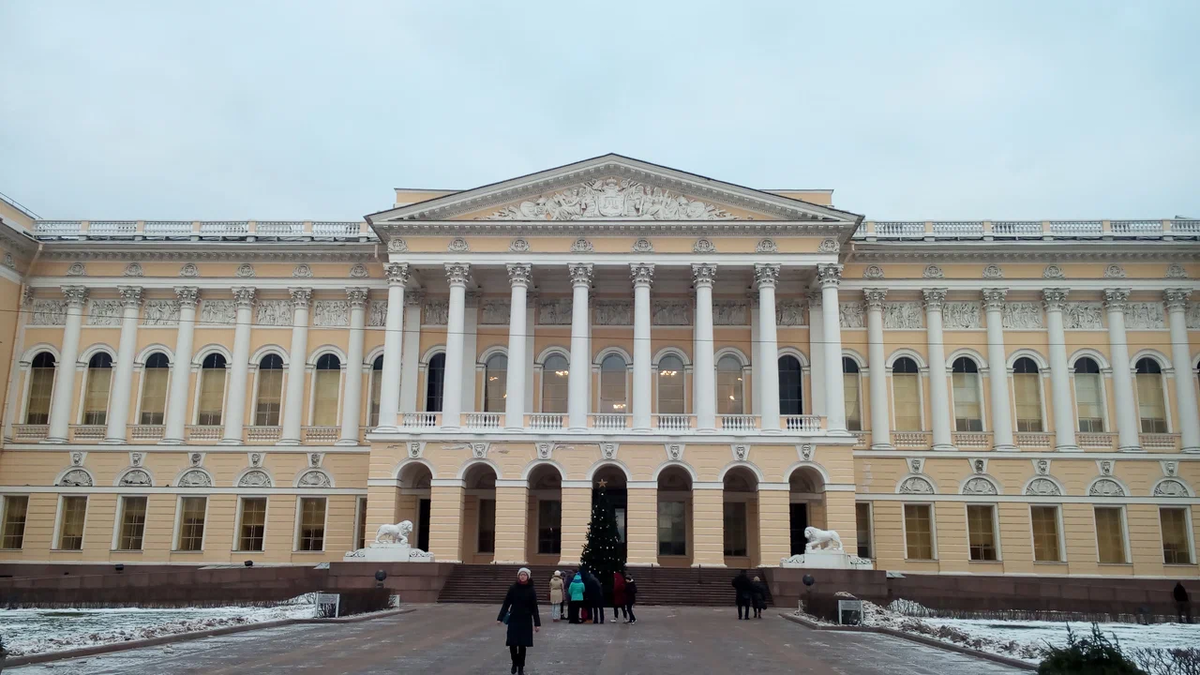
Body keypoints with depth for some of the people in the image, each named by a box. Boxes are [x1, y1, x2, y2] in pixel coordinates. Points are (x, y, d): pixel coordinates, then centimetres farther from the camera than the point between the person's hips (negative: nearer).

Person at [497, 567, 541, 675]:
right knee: (512, 644, -1)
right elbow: (506, 604, 0)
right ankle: (514, 663, 25)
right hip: (513, 620, 1)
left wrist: (537, 623, -3)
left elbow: (534, 608, -1)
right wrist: (500, 617, -6)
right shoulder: (513, 588, -2)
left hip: (526, 621, -1)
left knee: (522, 645, 1)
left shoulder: (531, 590, -3)